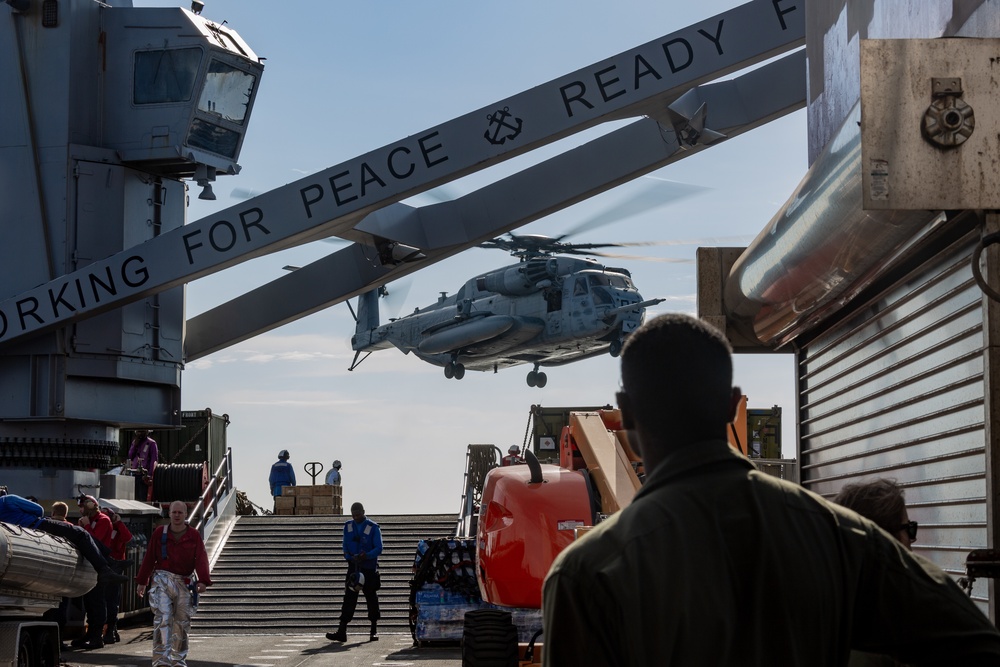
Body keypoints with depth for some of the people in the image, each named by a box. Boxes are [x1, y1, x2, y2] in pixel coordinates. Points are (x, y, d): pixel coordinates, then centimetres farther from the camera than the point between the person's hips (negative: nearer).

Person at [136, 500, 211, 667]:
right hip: (162, 580, -2)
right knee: (162, 618, -15)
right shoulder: (159, 533, 5)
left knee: (182, 622, 8)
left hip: (184, 583, 2)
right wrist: (141, 581, 7)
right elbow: (149, 558, 8)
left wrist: (203, 581, -19)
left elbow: (201, 559, -4)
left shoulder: (194, 535, 4)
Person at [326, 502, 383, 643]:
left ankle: (374, 631, 17)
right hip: (353, 568, 3)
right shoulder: (348, 527, 9)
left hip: (370, 569, -3)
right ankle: (341, 632, -11)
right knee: (349, 598, -5)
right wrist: (351, 557, -12)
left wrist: (366, 555, -26)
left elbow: (378, 548, -8)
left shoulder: (373, 528, -4)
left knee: (371, 598, 6)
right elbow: (345, 547, 9)